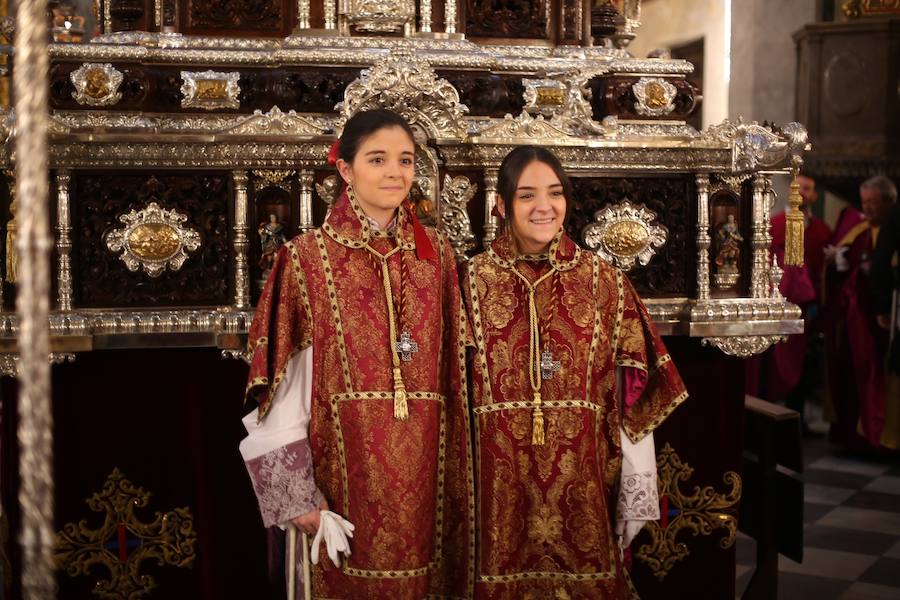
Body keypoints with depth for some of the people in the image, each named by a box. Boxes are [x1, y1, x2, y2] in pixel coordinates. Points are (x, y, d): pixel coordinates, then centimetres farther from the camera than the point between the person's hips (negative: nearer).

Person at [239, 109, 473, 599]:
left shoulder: (436, 254, 7)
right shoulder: (307, 258, -4)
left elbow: (452, 372, 9)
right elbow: (284, 383, -6)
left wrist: (458, 475, 5)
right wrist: (297, 492, -9)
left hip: (425, 461, 3)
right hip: (346, 460, -3)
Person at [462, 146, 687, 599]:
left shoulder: (604, 282, 0)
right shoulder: (475, 281, -1)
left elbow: (632, 394, 0)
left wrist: (637, 490, -2)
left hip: (583, 478, 1)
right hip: (502, 479, 0)